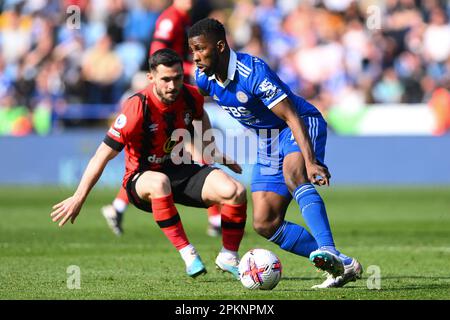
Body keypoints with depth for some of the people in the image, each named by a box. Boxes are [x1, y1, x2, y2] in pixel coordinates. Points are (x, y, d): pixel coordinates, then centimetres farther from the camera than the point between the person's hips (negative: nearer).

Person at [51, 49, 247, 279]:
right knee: (159, 182, -43)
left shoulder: (191, 96, -8)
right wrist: (78, 198, -22)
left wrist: (214, 152, 21)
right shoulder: (137, 108, -25)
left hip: (181, 171, 5)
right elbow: (103, 155, -21)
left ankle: (228, 257, 1)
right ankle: (187, 254, -32)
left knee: (235, 191, -20)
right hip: (142, 180, -5)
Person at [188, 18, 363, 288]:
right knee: (265, 224, -4)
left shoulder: (253, 71, -29)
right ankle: (341, 266, -3)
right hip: (268, 141, 8)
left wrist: (311, 162, -41)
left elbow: (291, 117, -32)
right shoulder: (204, 77, -6)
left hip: (302, 125, -8)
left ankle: (329, 252, -53)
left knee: (293, 175, -41)